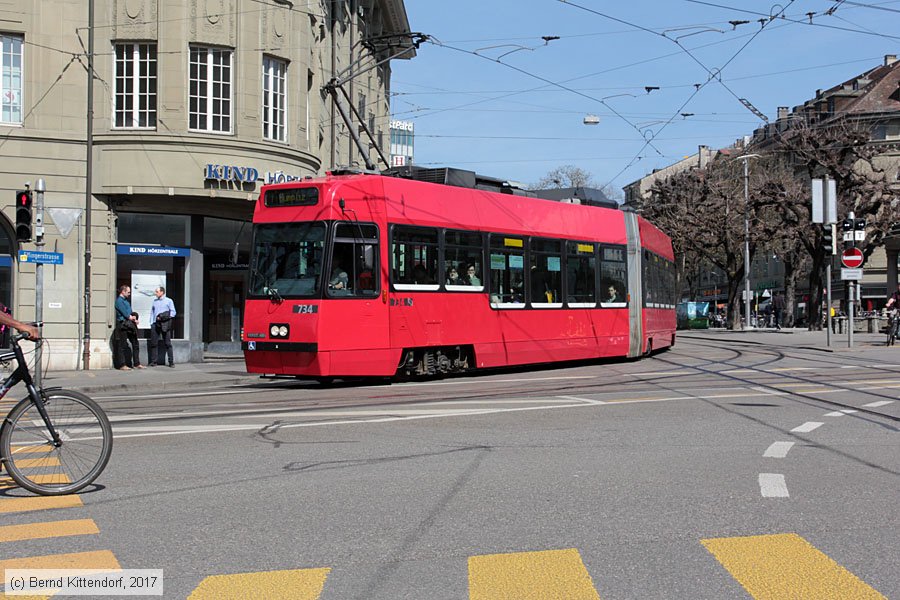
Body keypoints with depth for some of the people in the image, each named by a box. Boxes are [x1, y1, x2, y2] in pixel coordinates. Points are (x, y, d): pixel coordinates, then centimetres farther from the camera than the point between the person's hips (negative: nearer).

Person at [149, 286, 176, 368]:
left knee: (167, 343, -3)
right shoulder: (155, 301, 18)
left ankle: (171, 362, -2)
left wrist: (162, 317, -13)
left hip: (165, 324, -4)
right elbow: (152, 312, 17)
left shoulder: (169, 301, 5)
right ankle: (153, 361, 4)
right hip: (155, 324, 4)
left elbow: (173, 313, -1)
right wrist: (151, 323, 5)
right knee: (153, 343, -1)